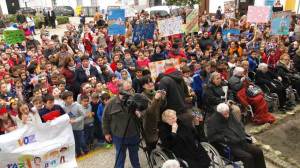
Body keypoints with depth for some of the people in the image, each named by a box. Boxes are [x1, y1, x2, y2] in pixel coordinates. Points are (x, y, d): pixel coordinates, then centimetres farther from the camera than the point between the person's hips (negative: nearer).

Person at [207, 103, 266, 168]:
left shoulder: (230, 115, 10)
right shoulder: (213, 121, -11)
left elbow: (239, 126, 23)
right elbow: (211, 137, -16)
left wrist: (247, 136, 12)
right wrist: (224, 139, -21)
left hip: (241, 142, 7)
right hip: (229, 146, -7)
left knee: (258, 152, -4)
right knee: (248, 157, -24)